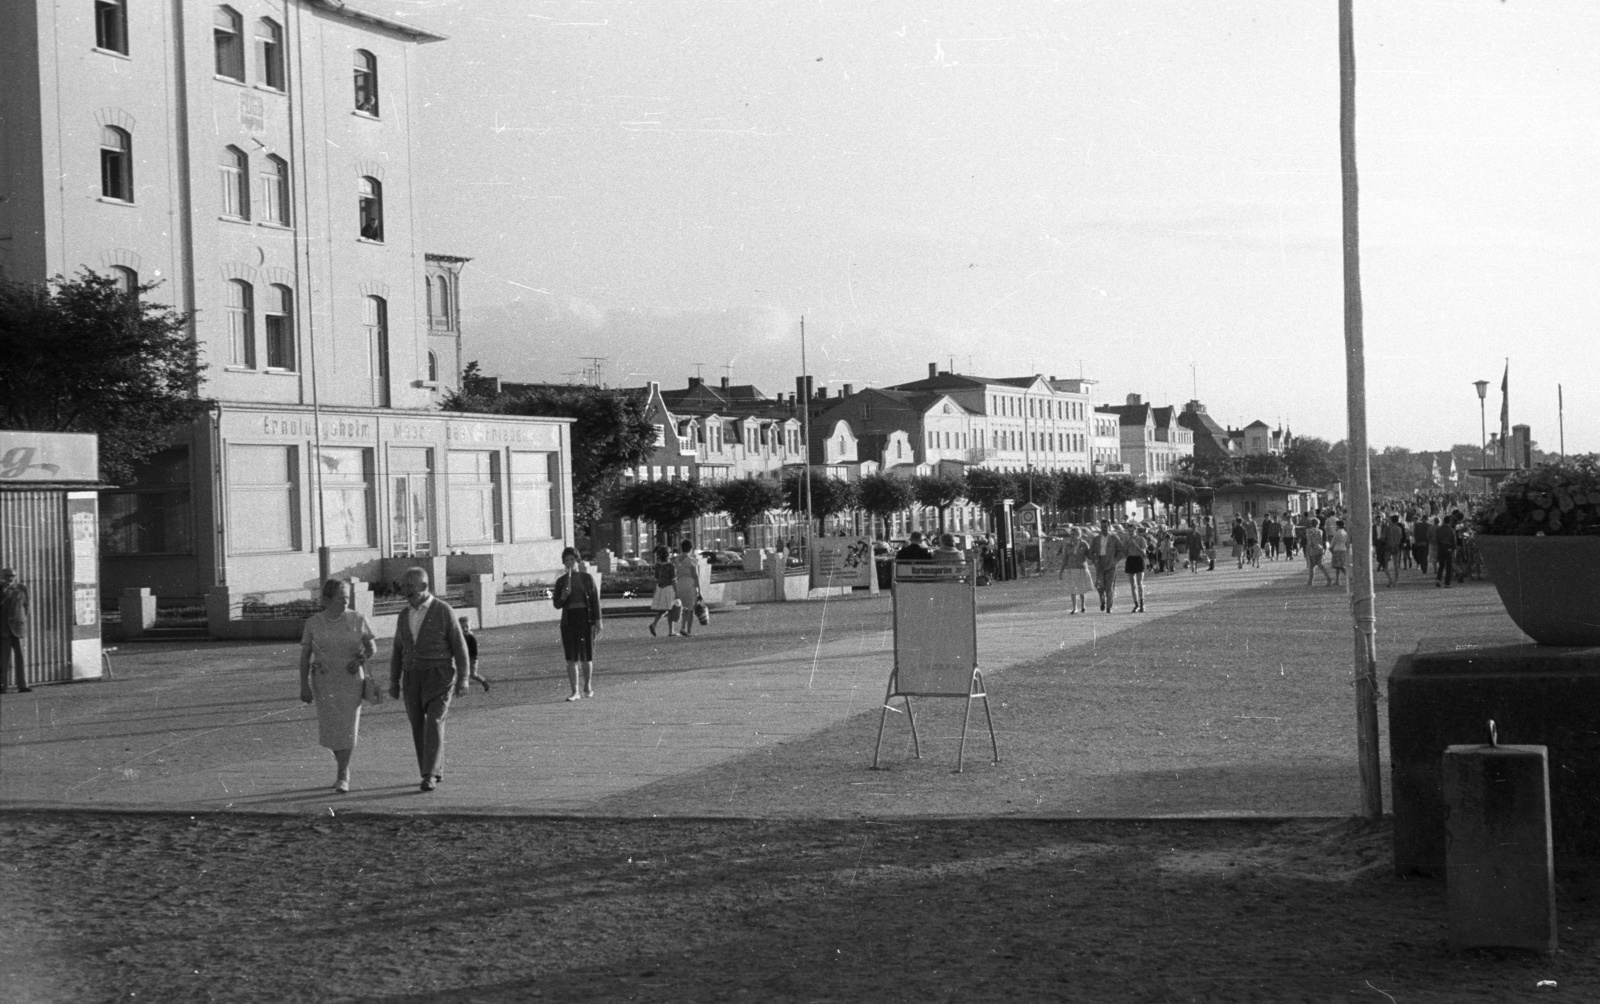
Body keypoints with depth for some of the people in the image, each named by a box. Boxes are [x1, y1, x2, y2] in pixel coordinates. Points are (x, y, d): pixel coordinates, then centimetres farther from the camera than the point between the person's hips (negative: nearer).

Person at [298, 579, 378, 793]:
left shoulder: (357, 620, -5)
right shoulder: (313, 623, -3)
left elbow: (373, 647, 3)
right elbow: (304, 656, -1)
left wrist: (360, 660, -16)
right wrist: (304, 686, -8)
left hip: (351, 680, -1)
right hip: (324, 682, 1)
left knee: (347, 728, -9)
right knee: (330, 731, 3)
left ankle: (342, 777, 1)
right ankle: (344, 766, 29)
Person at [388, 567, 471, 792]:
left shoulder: (444, 611, -8)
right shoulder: (405, 615, 8)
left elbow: (459, 646, -7)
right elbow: (398, 651, 13)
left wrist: (463, 679, -12)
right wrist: (394, 683, 9)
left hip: (440, 676, -5)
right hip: (413, 678, 5)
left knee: (434, 724, -16)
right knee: (419, 727, 5)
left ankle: (429, 776, -15)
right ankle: (432, 773, 20)